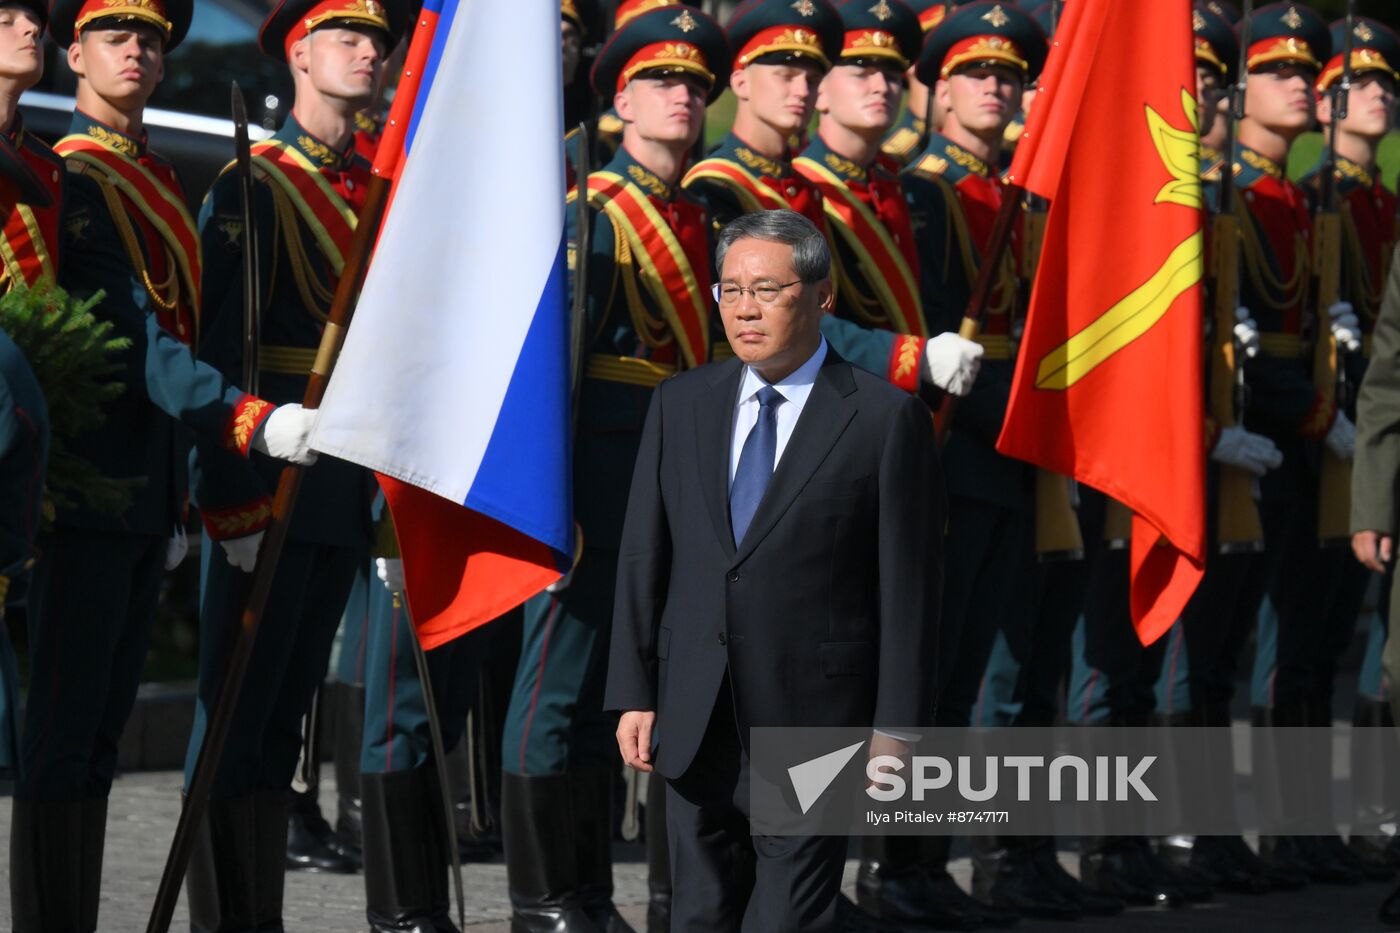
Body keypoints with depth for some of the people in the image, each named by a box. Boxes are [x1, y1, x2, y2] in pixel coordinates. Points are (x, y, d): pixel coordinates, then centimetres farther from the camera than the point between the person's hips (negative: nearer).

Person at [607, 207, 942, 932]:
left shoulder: (885, 417, -4)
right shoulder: (680, 405, 10)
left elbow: (910, 584, -5)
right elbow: (643, 557, 10)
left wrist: (896, 727, -8)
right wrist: (634, 695, 4)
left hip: (814, 728, -4)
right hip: (695, 727, 4)